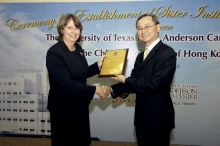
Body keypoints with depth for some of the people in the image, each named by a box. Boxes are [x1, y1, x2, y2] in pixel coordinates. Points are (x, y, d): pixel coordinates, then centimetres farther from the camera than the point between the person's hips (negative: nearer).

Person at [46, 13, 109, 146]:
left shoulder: (78, 49, 2)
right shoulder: (54, 53, -21)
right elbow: (67, 84, -27)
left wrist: (98, 65, -4)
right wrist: (95, 89, -24)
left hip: (80, 105, 7)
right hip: (63, 109, -7)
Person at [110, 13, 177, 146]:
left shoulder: (167, 53, -17)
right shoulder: (141, 56, 10)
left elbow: (154, 84, -26)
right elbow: (134, 81, 10)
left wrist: (125, 80, -14)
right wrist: (112, 90, -5)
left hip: (158, 117, -8)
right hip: (141, 116, 8)